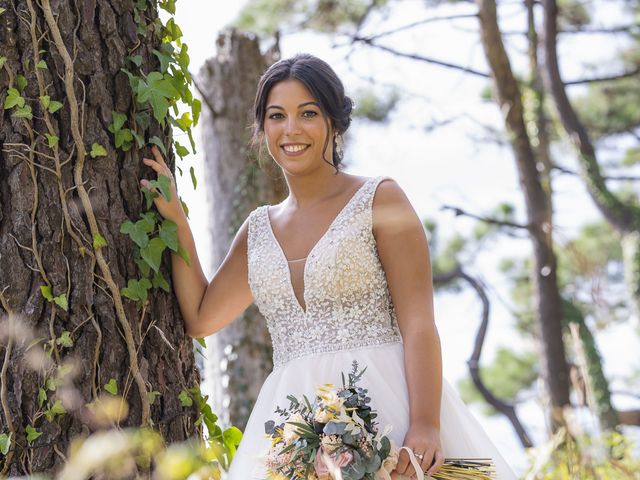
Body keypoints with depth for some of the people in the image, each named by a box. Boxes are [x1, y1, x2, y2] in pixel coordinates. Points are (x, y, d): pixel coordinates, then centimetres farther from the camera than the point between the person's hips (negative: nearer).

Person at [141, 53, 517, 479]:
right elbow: (201, 317, 16)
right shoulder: (259, 228, 18)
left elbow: (419, 324, -8)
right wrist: (176, 220, 12)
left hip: (384, 404, -4)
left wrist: (426, 426, -21)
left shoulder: (379, 200, 0)